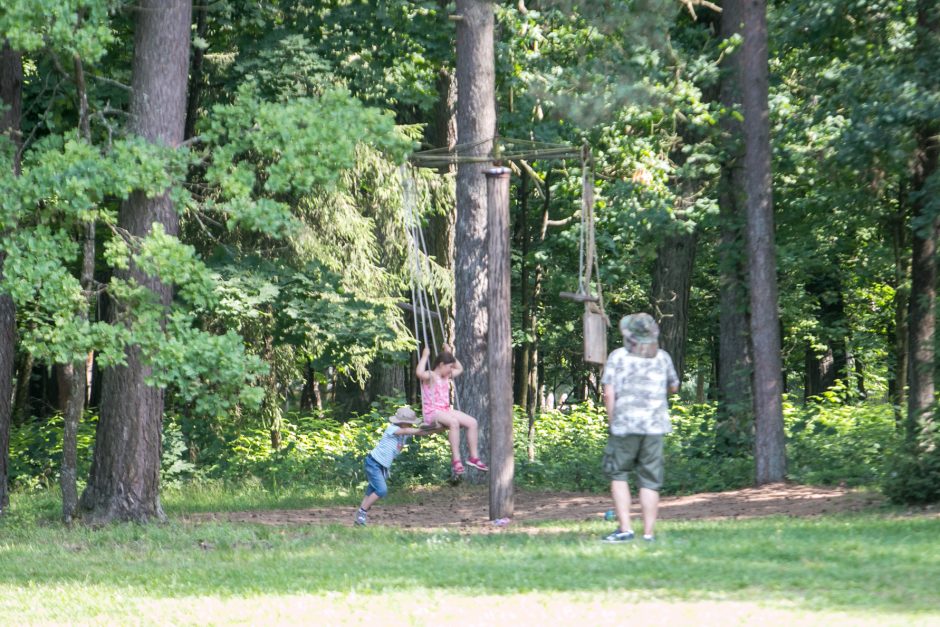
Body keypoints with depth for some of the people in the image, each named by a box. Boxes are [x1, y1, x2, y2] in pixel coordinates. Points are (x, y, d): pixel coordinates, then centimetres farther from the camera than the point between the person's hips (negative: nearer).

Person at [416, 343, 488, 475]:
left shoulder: (446, 376, 18)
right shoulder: (430, 376, -9)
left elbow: (459, 369, 35)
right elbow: (419, 373, -32)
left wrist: (450, 354, 26)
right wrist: (424, 356, -21)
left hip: (446, 411, 9)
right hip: (432, 413, -9)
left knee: (472, 422, -9)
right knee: (454, 422, -38)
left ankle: (473, 457, -5)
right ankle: (456, 460, -38)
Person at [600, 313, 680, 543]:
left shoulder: (617, 356, -3)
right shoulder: (662, 357, 5)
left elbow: (609, 394, -8)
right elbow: (673, 387, 20)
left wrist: (612, 423, 2)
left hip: (624, 424, -2)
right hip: (654, 426, 2)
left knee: (617, 474, 11)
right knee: (650, 481, 5)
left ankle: (625, 529, 1)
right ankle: (648, 535, 2)